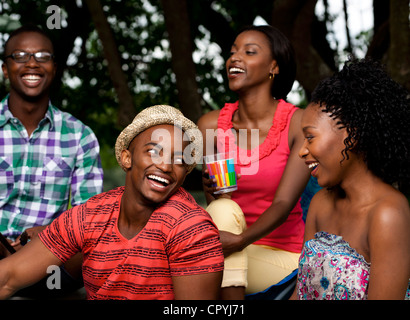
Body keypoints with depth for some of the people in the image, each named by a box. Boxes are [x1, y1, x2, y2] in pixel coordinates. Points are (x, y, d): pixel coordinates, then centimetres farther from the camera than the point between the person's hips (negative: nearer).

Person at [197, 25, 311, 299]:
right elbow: (214, 204, 4)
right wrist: (212, 191, -21)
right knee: (223, 209, -28)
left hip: (281, 256, -2)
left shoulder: (299, 123, -10)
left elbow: (284, 203, -18)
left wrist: (240, 240, -35)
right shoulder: (211, 125, 0)